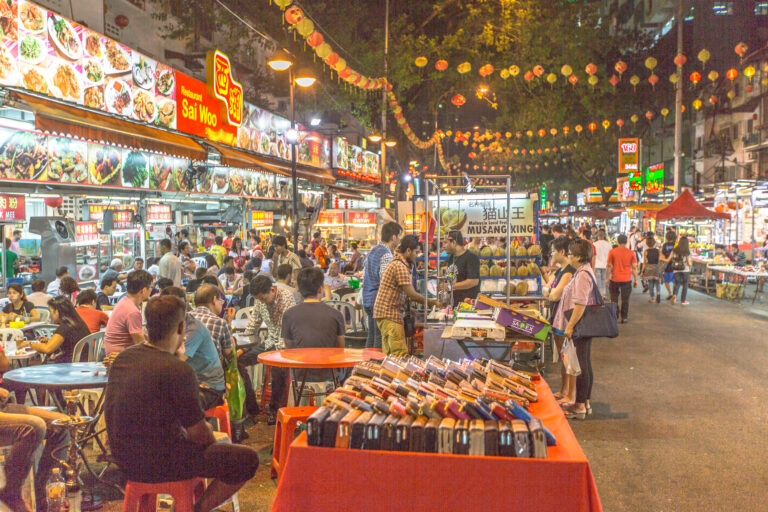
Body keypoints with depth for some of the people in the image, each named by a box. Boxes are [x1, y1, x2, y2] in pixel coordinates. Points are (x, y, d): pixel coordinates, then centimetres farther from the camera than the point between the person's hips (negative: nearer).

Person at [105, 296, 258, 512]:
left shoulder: (122, 358, 2)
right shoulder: (178, 371, -23)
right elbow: (200, 435, -16)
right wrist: (212, 441, 7)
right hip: (157, 465, -9)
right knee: (247, 459, -3)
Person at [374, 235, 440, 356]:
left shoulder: (397, 264, 18)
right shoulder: (400, 266, -15)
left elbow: (408, 293, 18)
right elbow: (412, 294, -15)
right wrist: (431, 302, -6)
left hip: (385, 313, 11)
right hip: (389, 314, -11)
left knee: (388, 354, 11)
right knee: (401, 355, -13)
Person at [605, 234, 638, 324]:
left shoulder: (612, 252, -4)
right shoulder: (631, 253, -3)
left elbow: (609, 266, -3)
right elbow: (634, 267, -1)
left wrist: (607, 278, 6)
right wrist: (636, 280, 7)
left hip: (614, 279, 0)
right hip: (626, 279, 0)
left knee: (614, 299, 11)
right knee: (625, 300, 9)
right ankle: (624, 317, 11)